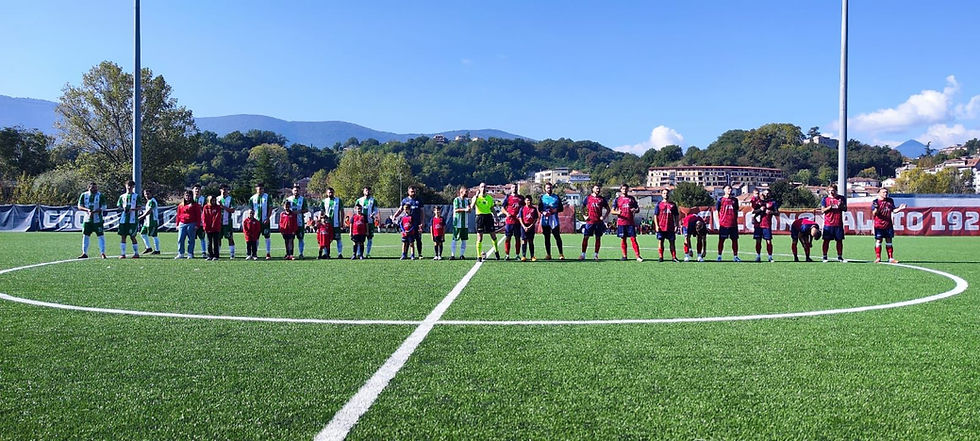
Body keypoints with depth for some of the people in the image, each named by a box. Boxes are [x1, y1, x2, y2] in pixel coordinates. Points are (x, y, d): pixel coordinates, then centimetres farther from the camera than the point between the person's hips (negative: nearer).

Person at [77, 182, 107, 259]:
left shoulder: (100, 196, -5)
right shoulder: (84, 195, 4)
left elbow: (103, 208, -8)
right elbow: (79, 206, 3)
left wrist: (94, 211, -21)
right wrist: (87, 210, -15)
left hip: (97, 220, -3)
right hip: (87, 219, 3)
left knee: (100, 236, -4)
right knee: (85, 236, 6)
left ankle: (102, 253, 2)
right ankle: (84, 253, 16)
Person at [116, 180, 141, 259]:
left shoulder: (136, 196, 4)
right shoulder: (122, 196, 14)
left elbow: (139, 208, 0)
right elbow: (119, 207, 14)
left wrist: (132, 209, -18)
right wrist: (123, 209, -7)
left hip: (132, 220, -4)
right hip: (123, 219, 4)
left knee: (132, 237, -2)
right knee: (122, 236, 2)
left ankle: (136, 253, 8)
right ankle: (123, 253, 7)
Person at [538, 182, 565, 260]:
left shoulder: (556, 197, 10)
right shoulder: (542, 197, 11)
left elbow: (561, 208, 10)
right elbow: (539, 208, 6)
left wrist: (556, 210, -10)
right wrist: (543, 212, -14)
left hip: (554, 219, -1)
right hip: (545, 220, 1)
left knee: (557, 236, -7)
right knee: (547, 238, 5)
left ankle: (561, 254, -4)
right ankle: (548, 254, 12)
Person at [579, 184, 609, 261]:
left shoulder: (602, 199, 9)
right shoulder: (588, 198, 6)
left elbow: (608, 209, 14)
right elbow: (582, 207, 11)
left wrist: (604, 217, 2)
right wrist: (584, 216, 1)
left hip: (599, 222, 2)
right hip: (589, 221, -2)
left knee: (598, 238, 4)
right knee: (585, 237, -4)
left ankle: (596, 254, 11)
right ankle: (583, 254, 1)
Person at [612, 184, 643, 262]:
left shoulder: (632, 198, 11)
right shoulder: (617, 199, 7)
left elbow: (638, 209, 13)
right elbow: (612, 211, 3)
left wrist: (635, 210, -11)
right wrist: (617, 212, -19)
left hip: (631, 222, 0)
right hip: (621, 222, 0)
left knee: (633, 239, -5)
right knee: (623, 239, 3)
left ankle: (638, 256, -7)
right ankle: (624, 256, 13)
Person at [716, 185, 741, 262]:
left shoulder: (735, 200, 12)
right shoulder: (721, 200, 2)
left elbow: (736, 211, 17)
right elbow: (717, 212, 4)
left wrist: (736, 221, 11)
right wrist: (718, 222, -2)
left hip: (733, 224, 3)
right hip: (723, 224, -3)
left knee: (735, 239, 4)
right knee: (721, 240, 1)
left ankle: (735, 256, 10)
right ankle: (719, 256, 7)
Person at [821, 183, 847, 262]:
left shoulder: (841, 198, 8)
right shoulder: (825, 199, 4)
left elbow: (845, 209, 7)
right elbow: (822, 210, -2)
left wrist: (840, 206, -14)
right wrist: (830, 207, -18)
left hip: (839, 224, 2)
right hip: (828, 224, -2)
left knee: (839, 240, 5)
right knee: (826, 240, 0)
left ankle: (840, 257, 14)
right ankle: (824, 257, 6)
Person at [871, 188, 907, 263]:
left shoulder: (890, 201, 9)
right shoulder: (875, 202, -5)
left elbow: (893, 210, 12)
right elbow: (874, 214, -13)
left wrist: (899, 209, -5)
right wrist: (876, 209, -34)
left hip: (888, 225, 4)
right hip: (879, 225, -4)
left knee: (889, 241, 8)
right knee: (878, 241, -3)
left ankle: (891, 258, 12)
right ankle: (878, 258, 3)